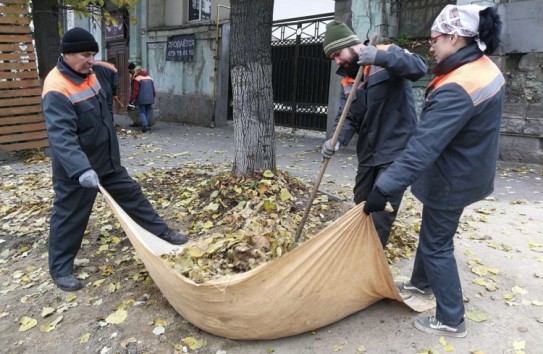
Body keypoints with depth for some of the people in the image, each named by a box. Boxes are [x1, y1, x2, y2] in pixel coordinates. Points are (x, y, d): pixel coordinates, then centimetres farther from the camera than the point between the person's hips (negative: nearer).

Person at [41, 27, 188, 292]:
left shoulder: (87, 74, 5)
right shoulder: (57, 90, -24)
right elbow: (62, 137, -34)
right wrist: (81, 170, -46)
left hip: (106, 160, 8)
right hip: (76, 170, -8)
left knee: (132, 194, 15)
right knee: (70, 217, 5)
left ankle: (161, 232, 29)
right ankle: (60, 269, 23)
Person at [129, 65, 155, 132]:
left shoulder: (137, 79, -5)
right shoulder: (150, 78, 13)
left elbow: (135, 91, -9)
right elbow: (153, 90, 18)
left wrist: (131, 99, -3)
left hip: (141, 99, -5)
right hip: (150, 99, 5)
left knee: (142, 112, 2)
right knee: (148, 112, 12)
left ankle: (144, 125, -16)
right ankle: (147, 125, 14)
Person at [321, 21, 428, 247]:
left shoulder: (387, 54, -6)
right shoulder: (347, 81, 9)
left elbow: (419, 67, -24)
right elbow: (348, 118, -1)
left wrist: (380, 57, -36)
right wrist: (337, 140, -22)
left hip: (396, 151, -7)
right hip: (368, 153, 7)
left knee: (380, 214, -8)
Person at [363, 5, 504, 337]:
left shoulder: (457, 89, -31)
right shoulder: (486, 67, 0)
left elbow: (423, 147, -36)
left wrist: (384, 188, -34)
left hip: (452, 180, -9)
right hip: (469, 170, 9)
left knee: (436, 244, 6)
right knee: (432, 232, 25)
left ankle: (451, 320, 22)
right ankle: (421, 282, 47)